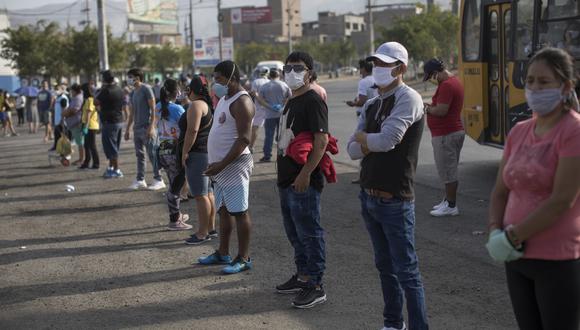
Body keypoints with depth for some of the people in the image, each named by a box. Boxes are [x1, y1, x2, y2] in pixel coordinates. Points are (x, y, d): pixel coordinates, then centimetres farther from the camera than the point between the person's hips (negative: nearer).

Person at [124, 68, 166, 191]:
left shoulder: (146, 89, -8)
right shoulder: (133, 93, 15)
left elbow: (153, 109, -12)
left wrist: (151, 126, -19)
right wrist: (127, 129, 17)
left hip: (147, 127, -8)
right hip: (137, 128, 8)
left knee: (152, 154, -6)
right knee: (139, 154, 10)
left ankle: (158, 180, -2)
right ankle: (140, 180, 15)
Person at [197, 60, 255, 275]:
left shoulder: (241, 102, -15)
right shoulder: (225, 99, 15)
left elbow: (244, 139, -22)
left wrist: (222, 164, -24)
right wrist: (215, 164, 19)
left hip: (234, 165, -10)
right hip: (220, 165, 10)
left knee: (239, 211, -4)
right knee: (223, 210, 16)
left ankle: (243, 259, 3)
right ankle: (223, 253, 26)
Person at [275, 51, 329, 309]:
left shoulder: (313, 101, -13)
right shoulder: (291, 102, 17)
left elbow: (322, 140, -21)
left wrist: (305, 173, -26)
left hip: (304, 182, -10)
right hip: (287, 180, 10)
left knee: (309, 233, -4)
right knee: (294, 232, 18)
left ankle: (315, 286, 1)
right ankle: (302, 275, 31)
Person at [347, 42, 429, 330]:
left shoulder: (408, 99, -12)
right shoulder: (370, 106, 12)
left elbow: (387, 139, -23)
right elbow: (353, 150, 5)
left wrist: (363, 138, -4)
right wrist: (374, 143, -13)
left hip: (395, 201, -8)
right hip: (369, 197, 8)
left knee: (406, 272, -4)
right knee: (385, 266, 18)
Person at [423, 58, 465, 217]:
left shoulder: (446, 85, -20)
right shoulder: (455, 81, 13)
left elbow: (441, 111, -26)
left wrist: (427, 109, -9)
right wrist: (431, 105, 8)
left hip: (445, 135, -11)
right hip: (456, 131, 11)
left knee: (447, 172, -3)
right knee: (450, 170, 18)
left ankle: (451, 206, 3)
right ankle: (448, 200, 28)